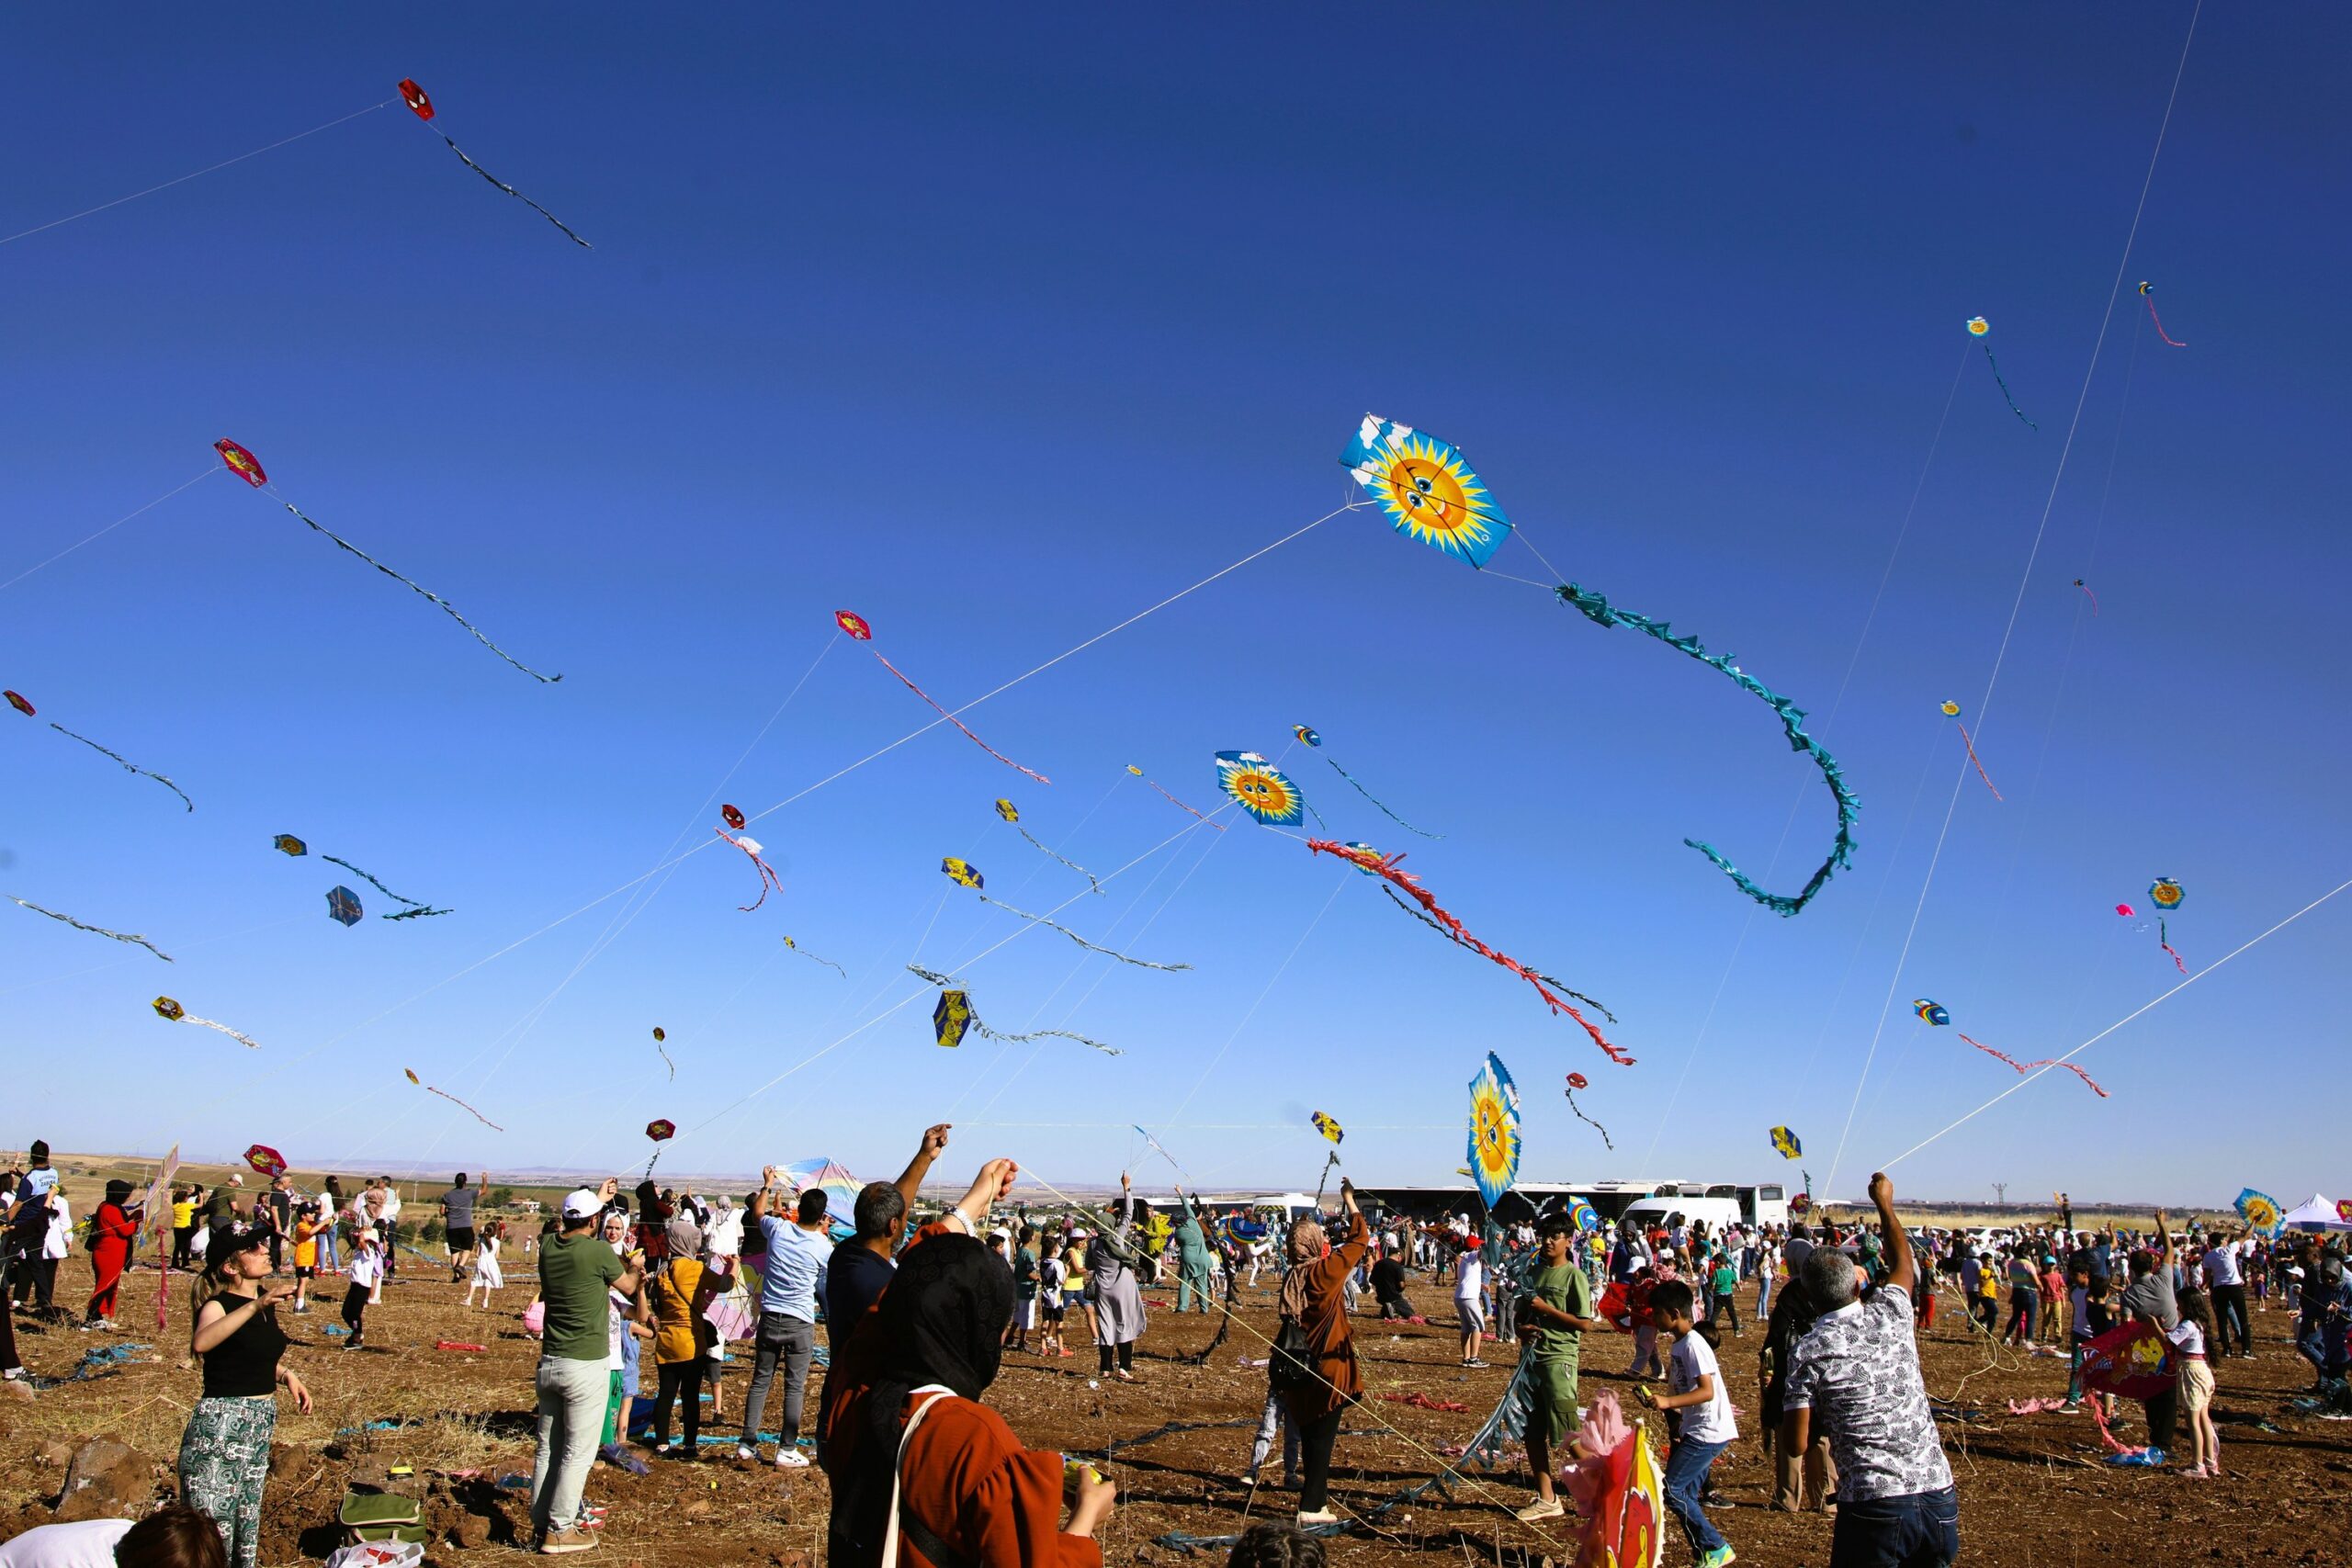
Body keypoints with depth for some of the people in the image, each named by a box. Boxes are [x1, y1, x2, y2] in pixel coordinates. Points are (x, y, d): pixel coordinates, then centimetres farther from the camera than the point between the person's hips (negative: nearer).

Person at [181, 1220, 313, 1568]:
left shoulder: (266, 1298, 6)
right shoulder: (219, 1305, -15)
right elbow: (200, 1343, -39)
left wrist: (287, 1374, 8)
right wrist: (254, 1306, -47)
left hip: (262, 1420, 8)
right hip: (221, 1423, -8)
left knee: (248, 1518, 19)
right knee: (214, 1522, -3)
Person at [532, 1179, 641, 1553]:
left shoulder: (549, 1247, 1)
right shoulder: (598, 1251, -16)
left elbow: (571, 1230, 26)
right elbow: (628, 1287, 2)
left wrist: (598, 1197, 38)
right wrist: (634, 1268, 24)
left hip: (549, 1363, 7)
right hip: (585, 1367, -6)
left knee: (546, 1448, 15)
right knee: (577, 1452, 2)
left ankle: (541, 1521, 23)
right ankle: (558, 1531, 6)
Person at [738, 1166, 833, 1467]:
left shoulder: (778, 1228, -5)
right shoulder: (825, 1247, -9)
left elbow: (757, 1212, 17)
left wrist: (767, 1185, 31)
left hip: (769, 1318, 3)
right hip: (801, 1323, -3)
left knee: (760, 1381, 13)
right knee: (795, 1387, 4)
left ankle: (747, 1443, 17)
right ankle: (786, 1451, 6)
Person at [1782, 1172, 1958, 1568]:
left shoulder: (1808, 1352, -8)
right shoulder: (1891, 1314, 2)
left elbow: (1795, 1445, -7)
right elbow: (1903, 1264, 26)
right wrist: (1885, 1204, 40)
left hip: (1874, 1505, -4)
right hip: (1939, 1494, 4)